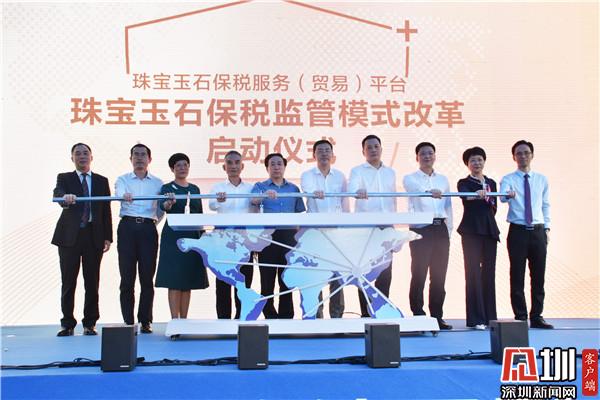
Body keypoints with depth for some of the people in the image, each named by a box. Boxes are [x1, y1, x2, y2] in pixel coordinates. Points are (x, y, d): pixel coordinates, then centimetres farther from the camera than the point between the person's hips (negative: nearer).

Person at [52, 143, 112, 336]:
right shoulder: (64, 178, 9)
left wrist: (108, 237, 2)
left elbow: (107, 210, 9)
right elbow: (58, 193, -14)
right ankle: (67, 324, 10)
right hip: (70, 236, -1)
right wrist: (65, 197, -39)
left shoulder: (101, 181, 13)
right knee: (68, 282, 1)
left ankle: (90, 323, 11)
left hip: (93, 236, 1)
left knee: (92, 282, 3)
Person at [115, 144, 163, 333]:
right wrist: (125, 196, -33)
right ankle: (128, 321, 3)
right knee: (127, 276, -2)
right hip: (127, 227, -1)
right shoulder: (122, 180, 12)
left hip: (148, 228, 1)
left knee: (147, 277, -1)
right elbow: (119, 194, -12)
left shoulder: (157, 183, 15)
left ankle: (146, 321, 6)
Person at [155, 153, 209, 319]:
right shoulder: (167, 188, 0)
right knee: (174, 280, -7)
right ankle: (174, 320, -5)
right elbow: (162, 206, -20)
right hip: (173, 237, -4)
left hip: (192, 237, 5)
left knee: (188, 280, 6)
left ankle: (184, 320, 13)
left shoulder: (195, 189, 14)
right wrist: (169, 203, -43)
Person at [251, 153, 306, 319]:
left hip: (288, 236, 2)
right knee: (267, 280, 0)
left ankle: (286, 317, 13)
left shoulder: (293, 188, 15)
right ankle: (270, 316, 9)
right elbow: (254, 201, -14)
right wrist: (265, 195, -35)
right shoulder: (260, 186, 8)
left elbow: (300, 213, 14)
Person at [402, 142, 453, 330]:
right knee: (419, 274, -5)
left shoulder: (443, 180, 18)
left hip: (440, 229, 4)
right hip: (420, 229, -4)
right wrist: (429, 192, -42)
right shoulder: (410, 178, 4)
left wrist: (448, 229, 9)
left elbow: (448, 206, 18)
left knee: (439, 275, 6)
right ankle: (418, 316, 0)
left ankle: (437, 316, 12)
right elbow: (416, 188, -21)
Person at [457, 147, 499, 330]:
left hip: (489, 230, 5)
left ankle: (490, 317, 11)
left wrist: (487, 198, 0)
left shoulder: (491, 183, 18)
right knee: (474, 272, -6)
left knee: (489, 272, 4)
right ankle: (476, 319, -4)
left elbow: (494, 208, 20)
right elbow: (465, 196, -21)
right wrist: (477, 194, -40)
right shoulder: (464, 183, 3)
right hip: (472, 231, -4)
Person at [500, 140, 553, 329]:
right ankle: (520, 317, 9)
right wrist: (509, 194, -44)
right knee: (517, 276, 0)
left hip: (538, 232, 3)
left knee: (538, 276, 6)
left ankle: (536, 317, 15)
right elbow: (502, 196, -21)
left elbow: (545, 205, 15)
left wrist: (547, 227, 6)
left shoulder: (542, 180, 10)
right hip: (518, 232, -3)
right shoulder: (508, 179, -1)